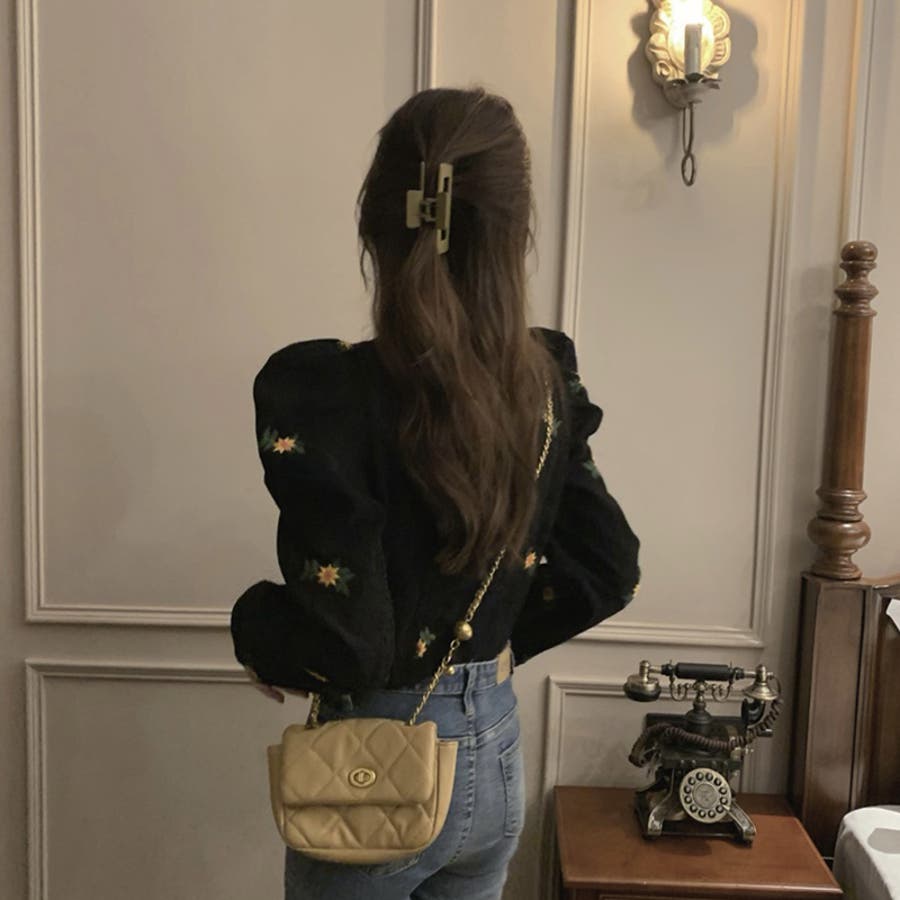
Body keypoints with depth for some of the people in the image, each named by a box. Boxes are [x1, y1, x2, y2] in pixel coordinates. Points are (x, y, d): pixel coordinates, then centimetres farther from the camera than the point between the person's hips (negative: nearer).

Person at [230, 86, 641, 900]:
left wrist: (256, 631, -6)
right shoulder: (545, 382, -6)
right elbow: (610, 568, 3)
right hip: (496, 757, 5)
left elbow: (347, 646, -25)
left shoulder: (326, 390, -24)